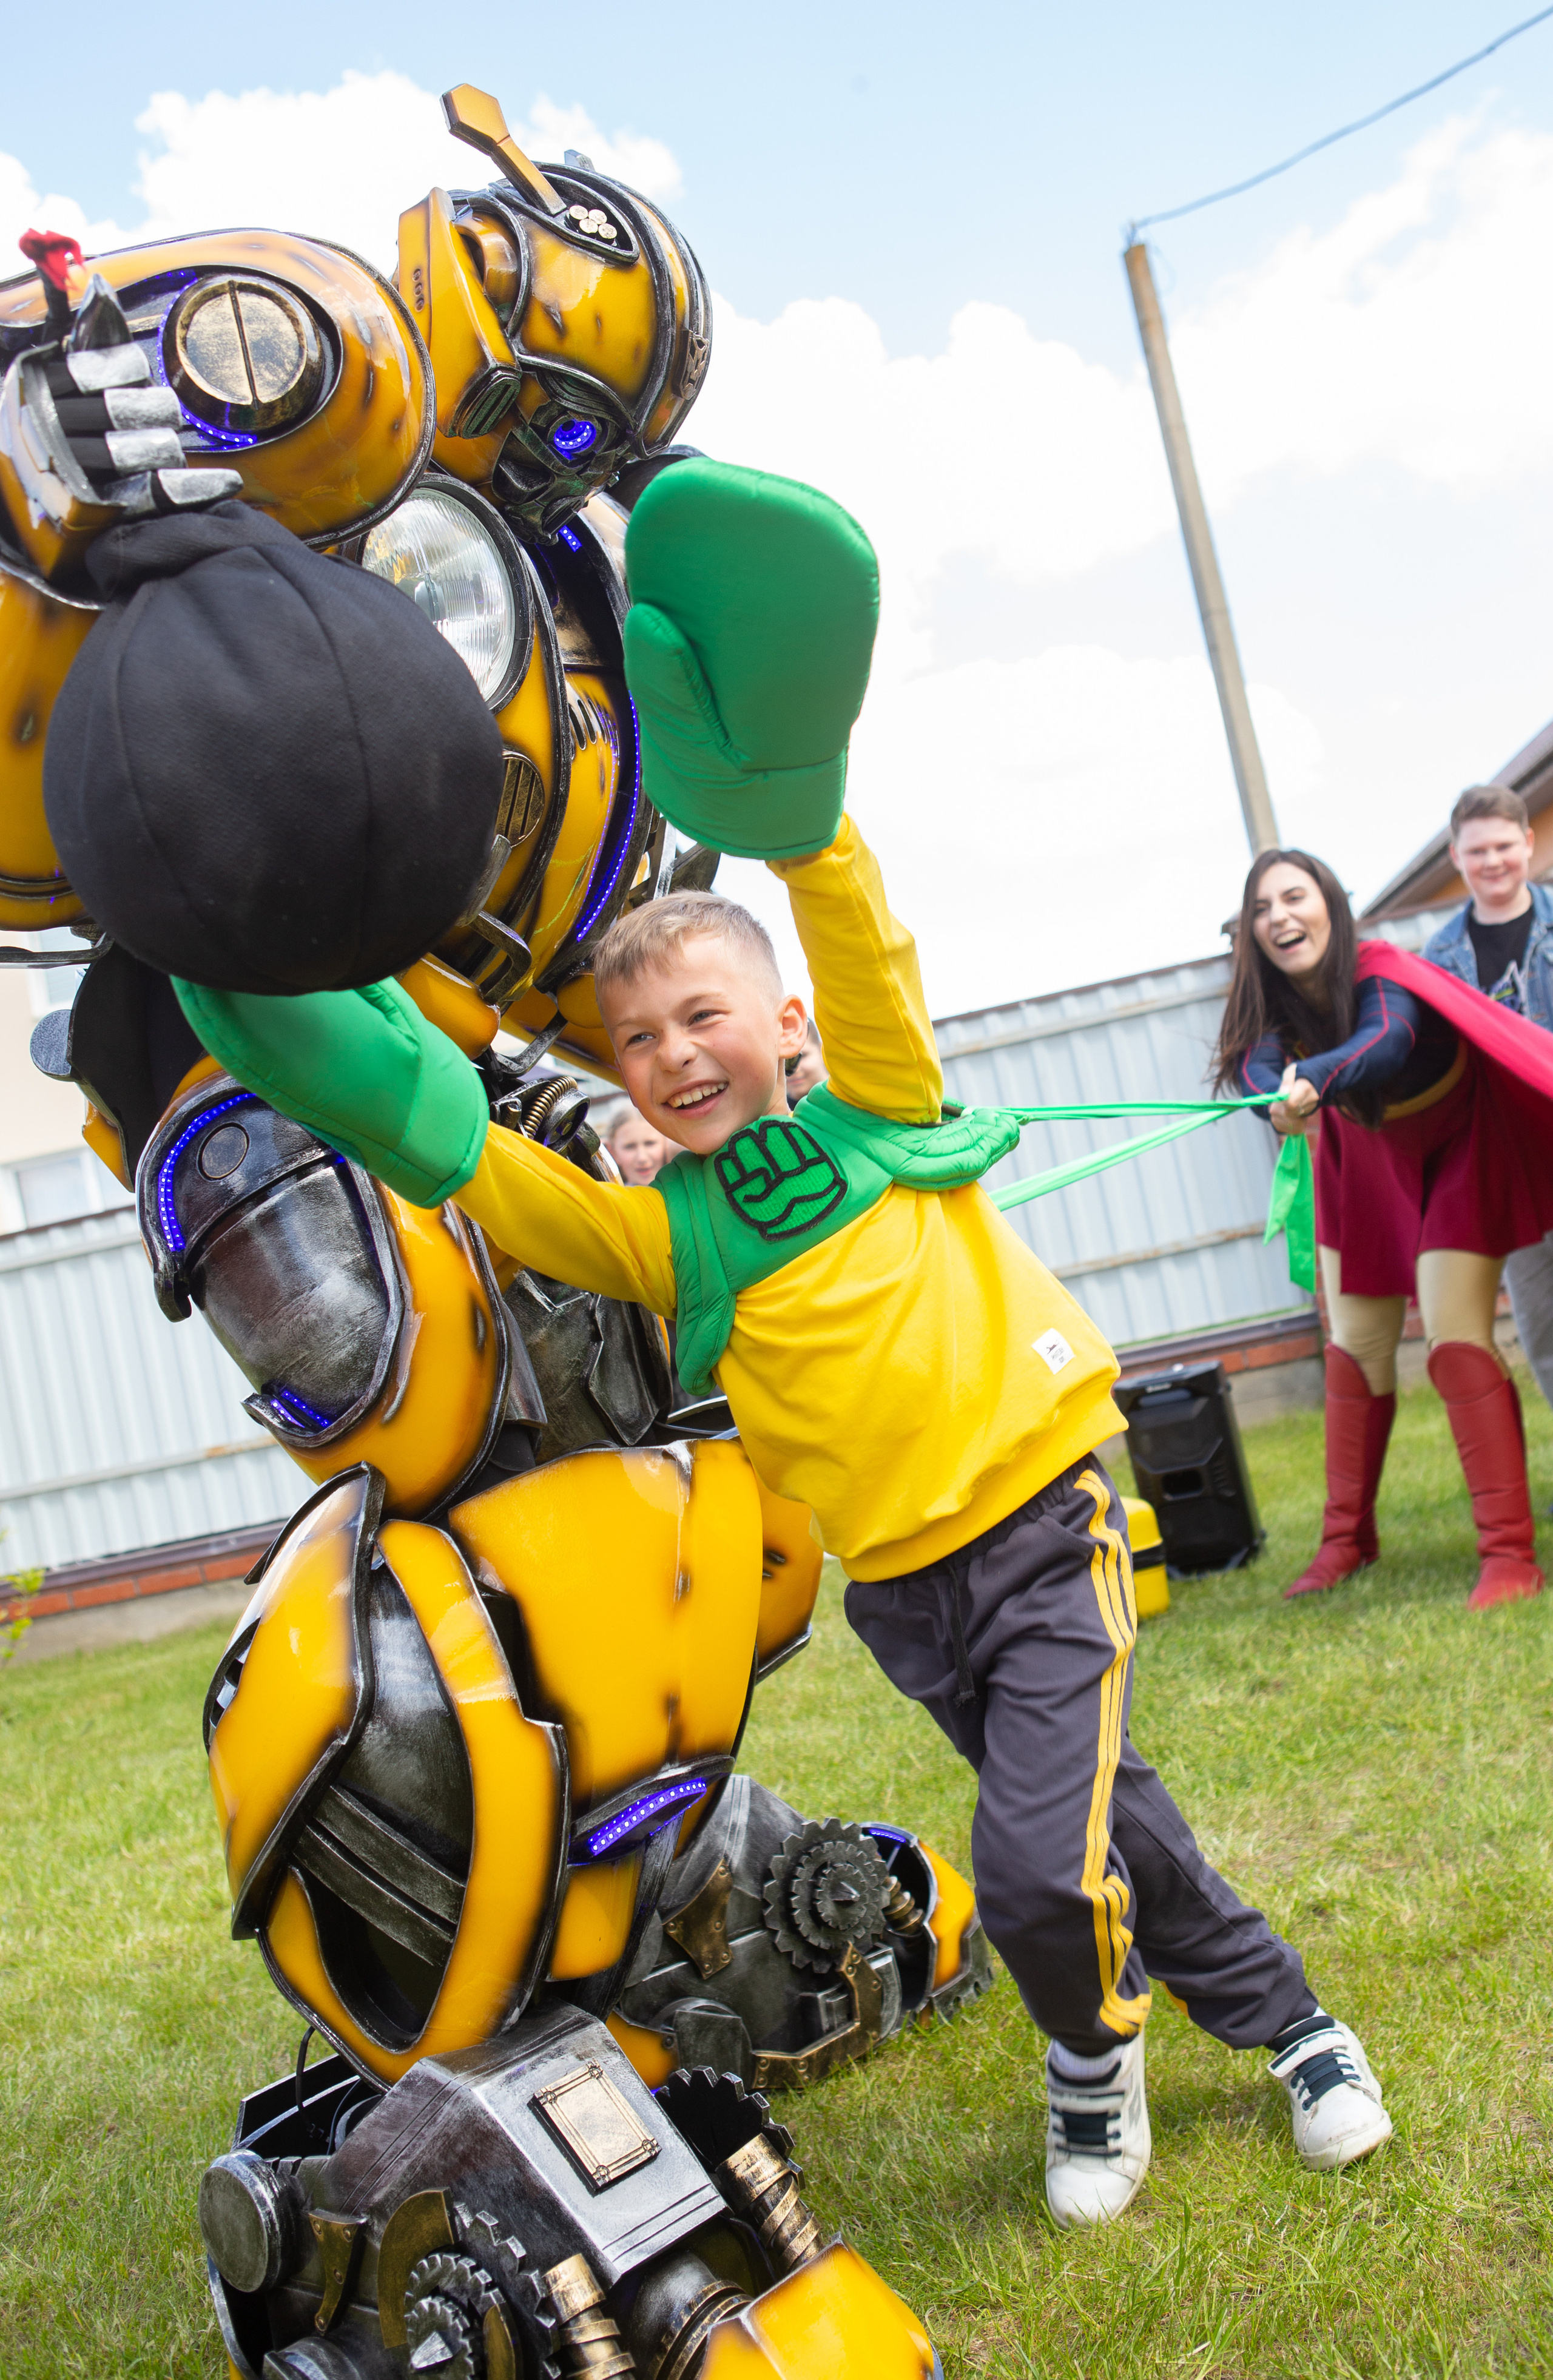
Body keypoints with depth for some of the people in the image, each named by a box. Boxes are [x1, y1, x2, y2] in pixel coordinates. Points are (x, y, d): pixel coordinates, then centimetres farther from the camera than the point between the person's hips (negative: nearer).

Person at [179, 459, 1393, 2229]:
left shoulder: (877, 1113, -3)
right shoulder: (659, 1234, 1)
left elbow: (861, 950, -17)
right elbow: (476, 1168, -9)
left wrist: (790, 799, -33)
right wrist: (349, 1062, -24)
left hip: (1045, 1522, -3)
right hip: (896, 1585, 4)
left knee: (1040, 1863, -12)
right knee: (1096, 1813, 17)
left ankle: (1093, 2050, 22)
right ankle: (1274, 2013, 43)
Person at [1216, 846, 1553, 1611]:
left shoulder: (1380, 973, -31)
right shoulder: (1270, 1004, -17)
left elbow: (1388, 1038, -53)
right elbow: (1254, 1066, -37)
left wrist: (1312, 1078, -73)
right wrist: (1280, 1099, -61)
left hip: (1461, 1151, -5)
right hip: (1369, 1160, 5)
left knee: (1455, 1336, -17)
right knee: (1355, 1344, 5)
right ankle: (1348, 1538, 16)